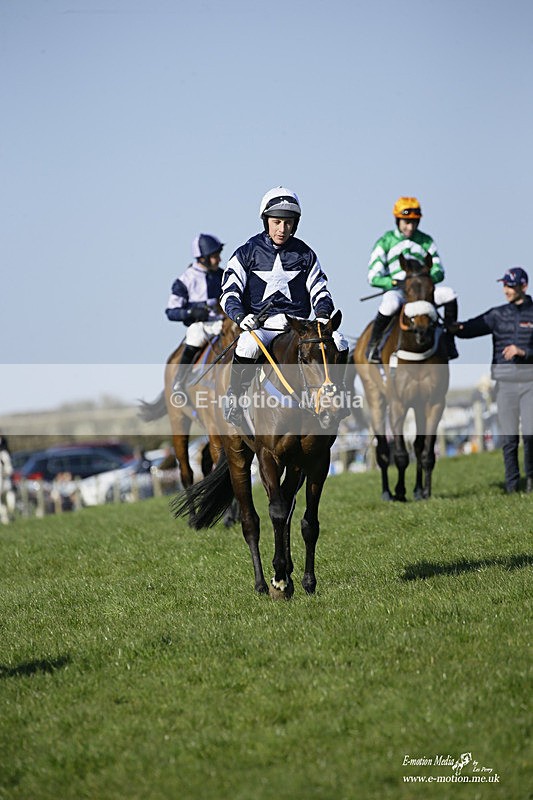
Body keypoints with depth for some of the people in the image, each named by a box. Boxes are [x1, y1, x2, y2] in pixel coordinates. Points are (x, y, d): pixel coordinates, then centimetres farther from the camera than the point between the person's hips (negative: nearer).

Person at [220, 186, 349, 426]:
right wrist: (240, 316, -20)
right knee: (248, 345, -38)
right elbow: (229, 291, 0)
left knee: (338, 343, -22)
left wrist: (323, 314, -7)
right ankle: (234, 397, -18)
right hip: (260, 325, -3)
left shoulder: (305, 254, 13)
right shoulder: (248, 253, 5)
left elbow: (318, 289, 15)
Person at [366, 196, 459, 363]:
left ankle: (449, 342, -12)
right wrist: (396, 282, -22)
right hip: (395, 290, -3)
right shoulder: (385, 242, 3)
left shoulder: (426, 241, 12)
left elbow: (439, 272, 9)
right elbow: (373, 277, -5)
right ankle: (372, 346, -19)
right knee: (390, 305, -40)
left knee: (449, 294, -24)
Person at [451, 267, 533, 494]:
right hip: (505, 382, 2)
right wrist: (456, 327, -24)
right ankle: (512, 485, 11)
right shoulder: (498, 315, 8)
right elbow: (471, 328, -4)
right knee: (508, 437, 2)